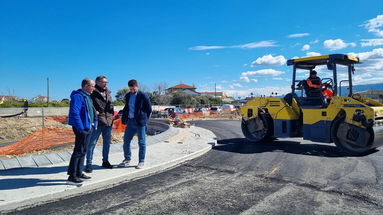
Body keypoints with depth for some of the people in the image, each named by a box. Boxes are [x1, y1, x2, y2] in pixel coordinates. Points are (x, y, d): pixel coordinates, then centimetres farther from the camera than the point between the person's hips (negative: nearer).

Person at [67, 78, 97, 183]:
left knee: (83, 151, 15)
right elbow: (75, 113, -22)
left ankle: (78, 173, 26)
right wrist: (81, 128, -24)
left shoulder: (87, 96, 17)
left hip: (88, 128, 10)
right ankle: (72, 175, 2)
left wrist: (93, 124, 13)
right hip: (82, 128, -10)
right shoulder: (78, 96, -14)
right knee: (79, 151, -6)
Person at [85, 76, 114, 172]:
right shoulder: (93, 93, -6)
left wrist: (112, 115, 14)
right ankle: (89, 163, 6)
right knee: (92, 143, -2)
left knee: (107, 142, 15)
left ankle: (105, 161, 29)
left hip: (108, 121, 7)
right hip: (97, 121, -7)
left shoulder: (107, 93, 15)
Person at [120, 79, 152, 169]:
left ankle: (141, 162, 13)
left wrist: (145, 119, -3)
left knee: (141, 142, 2)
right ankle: (127, 159, 26)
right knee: (126, 141, 9)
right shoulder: (127, 96, 11)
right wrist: (124, 118, 12)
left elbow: (149, 110, -3)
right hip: (130, 121, 6)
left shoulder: (143, 96, -8)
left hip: (140, 122, -6)